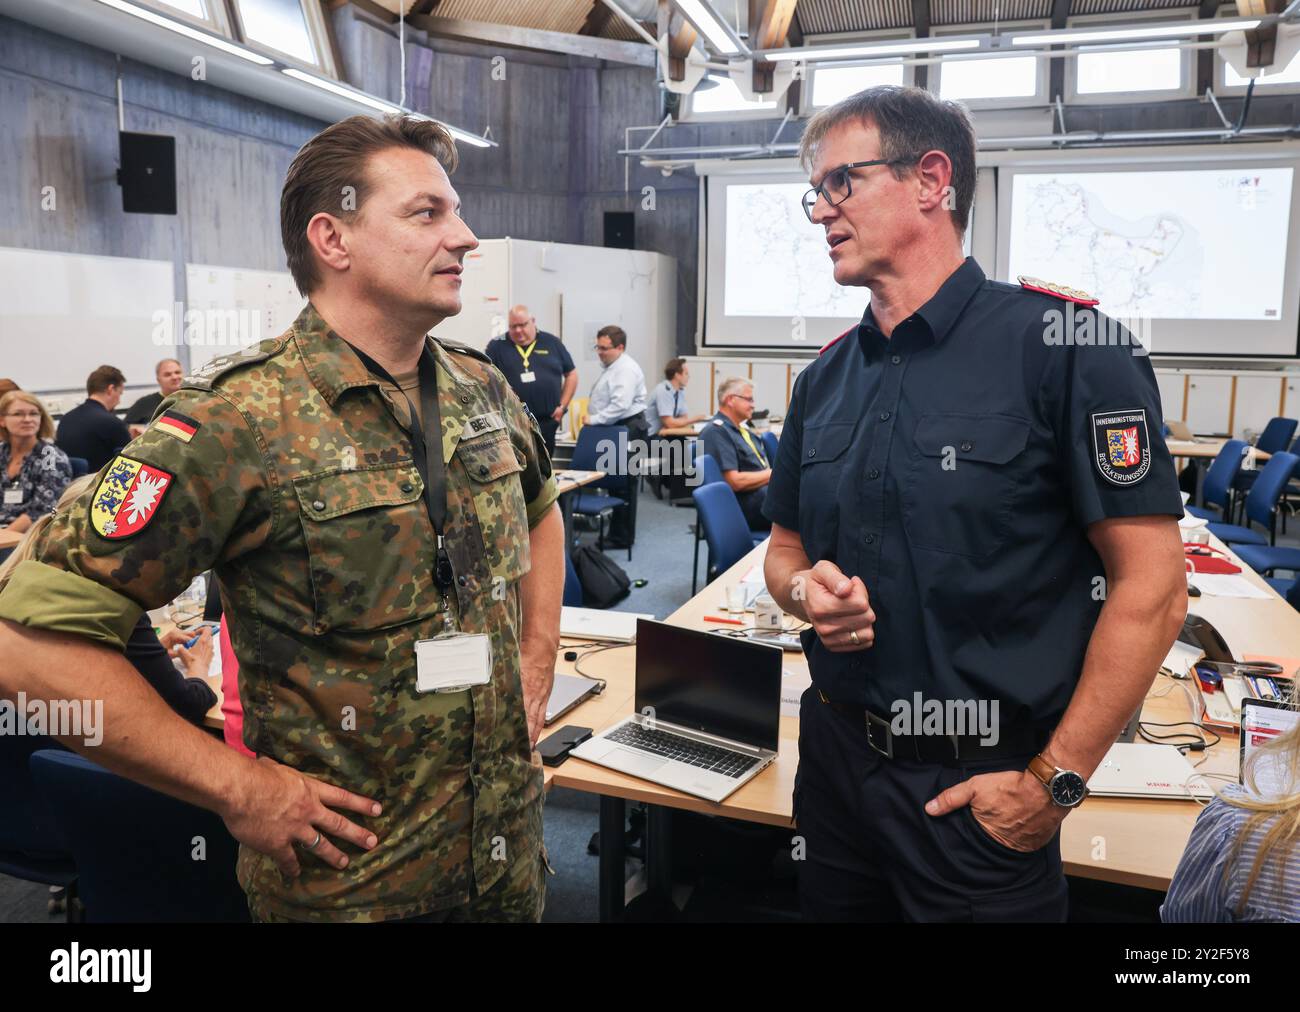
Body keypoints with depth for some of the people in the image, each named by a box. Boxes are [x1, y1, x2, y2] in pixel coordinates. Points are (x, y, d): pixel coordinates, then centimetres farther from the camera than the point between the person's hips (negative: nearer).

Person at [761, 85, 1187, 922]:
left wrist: (1054, 785, -14)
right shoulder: (826, 377, 5)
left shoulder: (1061, 343, -13)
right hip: (834, 751, 6)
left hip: (977, 788, -5)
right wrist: (805, 589, -8)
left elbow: (1152, 588, -14)